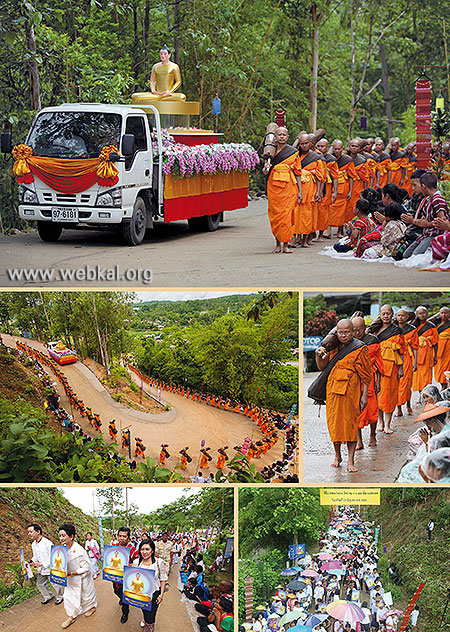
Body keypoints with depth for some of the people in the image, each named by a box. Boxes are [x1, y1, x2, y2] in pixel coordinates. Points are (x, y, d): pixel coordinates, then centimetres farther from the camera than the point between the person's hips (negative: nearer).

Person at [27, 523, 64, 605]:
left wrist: (41, 564, -27)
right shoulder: (33, 544, 1)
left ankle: (59, 597, 30)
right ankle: (48, 596, 39)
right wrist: (30, 562, -4)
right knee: (40, 584, 17)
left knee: (55, 584, 5)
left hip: (50, 568, -8)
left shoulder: (47, 543, -24)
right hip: (41, 570, 8)